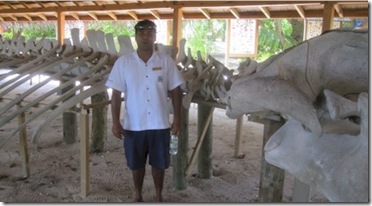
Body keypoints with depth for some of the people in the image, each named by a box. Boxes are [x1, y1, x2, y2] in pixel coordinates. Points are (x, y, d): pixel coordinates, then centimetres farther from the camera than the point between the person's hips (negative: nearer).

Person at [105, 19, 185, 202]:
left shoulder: (166, 62, -3)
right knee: (136, 164, 14)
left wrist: (177, 119, -2)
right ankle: (138, 195, 36)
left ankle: (159, 196, 35)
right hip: (133, 125, 0)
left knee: (159, 163, 13)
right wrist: (115, 122, -8)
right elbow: (116, 94, -3)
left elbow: (175, 91, 1)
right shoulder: (123, 62, -4)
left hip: (160, 124, 0)